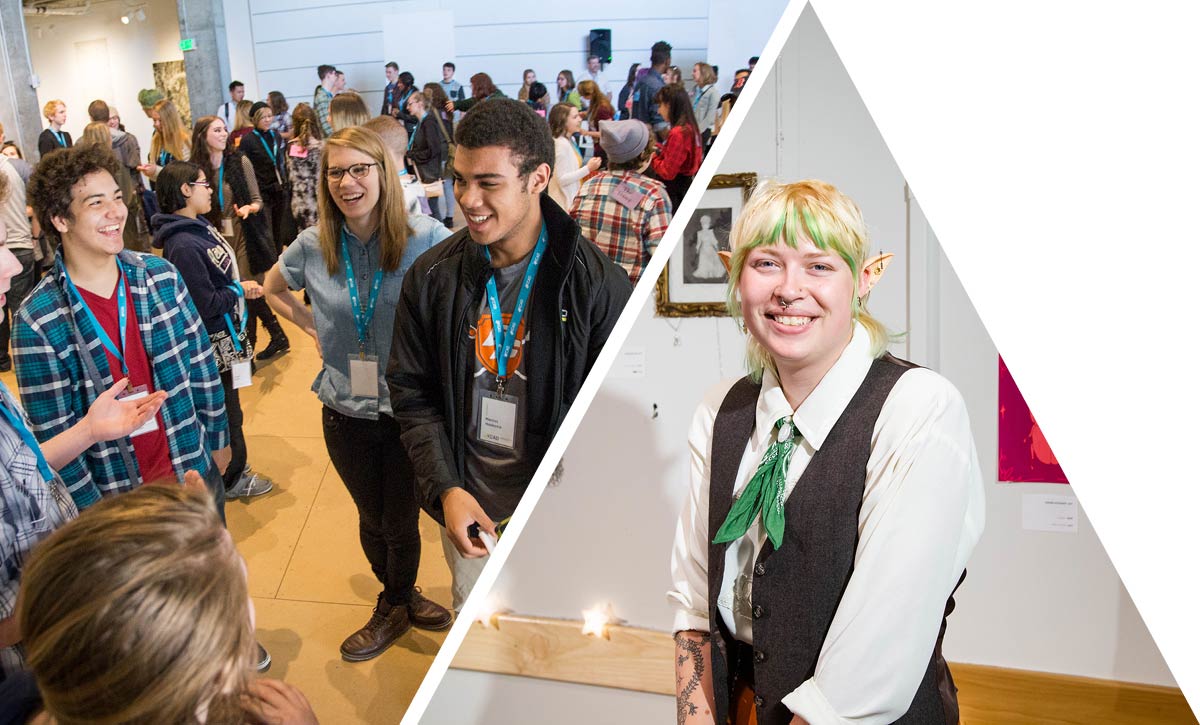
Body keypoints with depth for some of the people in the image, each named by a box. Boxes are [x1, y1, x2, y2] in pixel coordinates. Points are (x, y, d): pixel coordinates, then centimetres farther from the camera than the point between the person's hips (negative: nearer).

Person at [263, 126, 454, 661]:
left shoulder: (425, 238, -14)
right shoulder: (312, 247, -5)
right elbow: (274, 288, 16)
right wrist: (313, 327, 4)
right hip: (346, 411, 3)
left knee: (400, 521, 13)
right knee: (372, 518, 20)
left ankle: (394, 605, 41)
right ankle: (400, 599, 45)